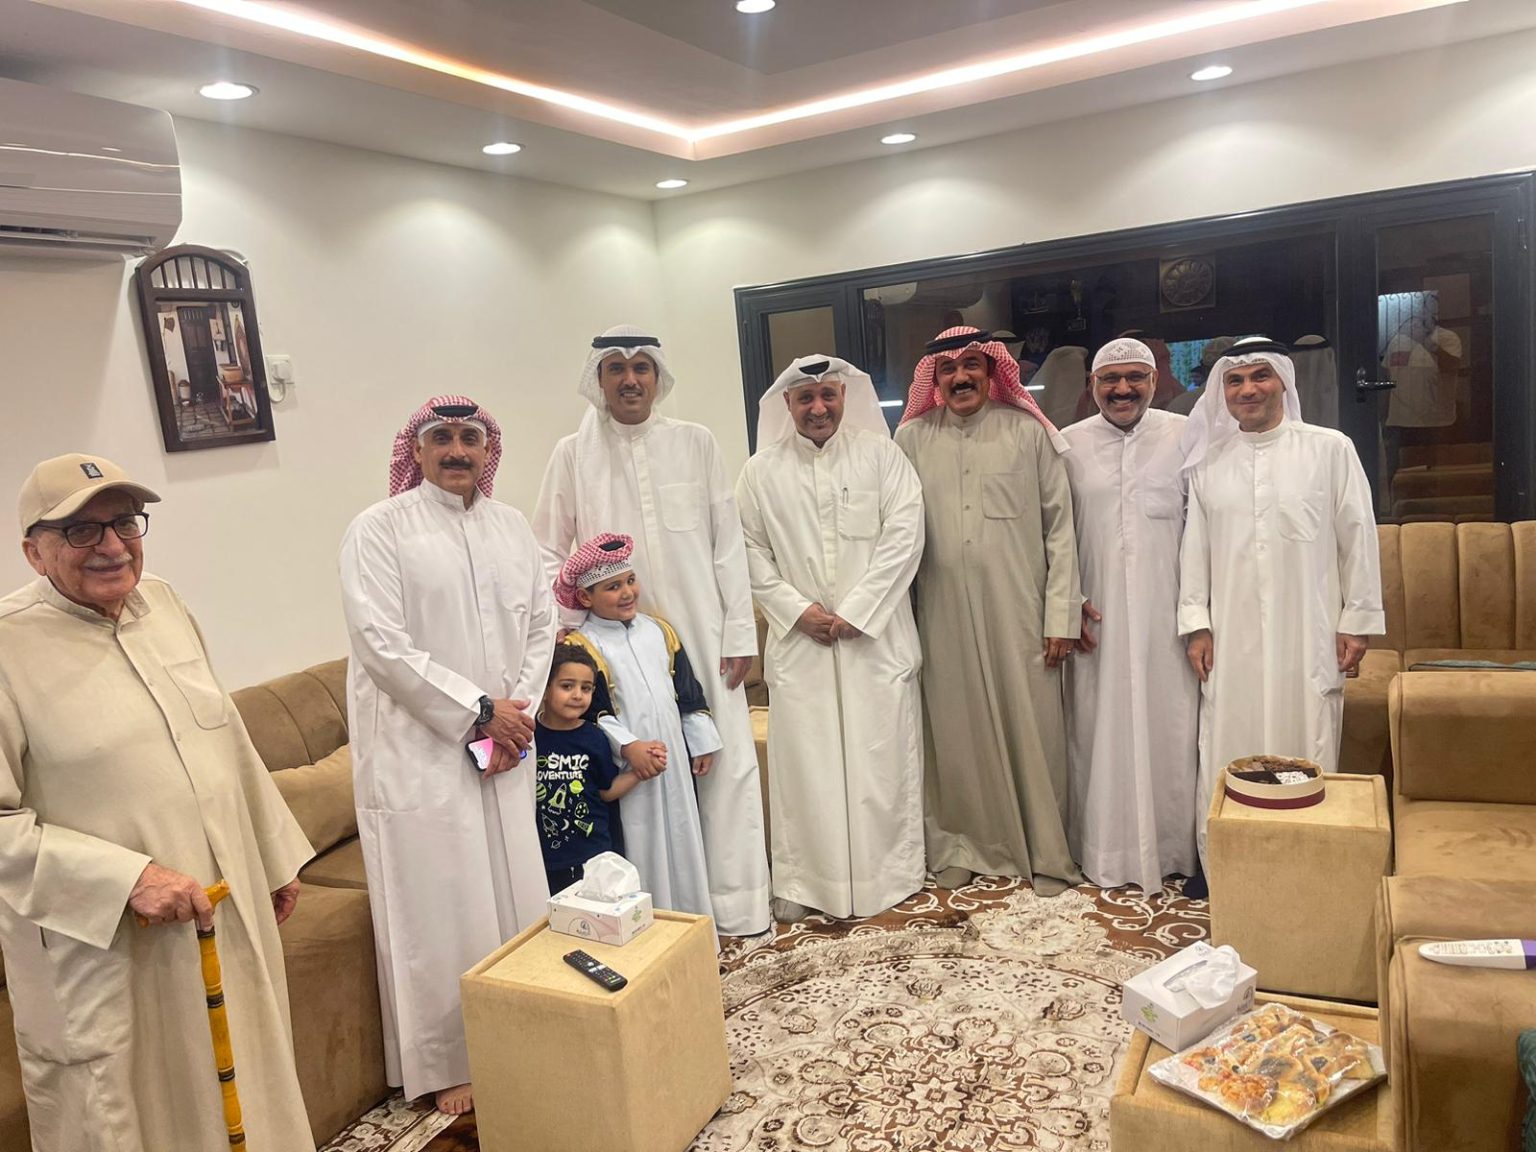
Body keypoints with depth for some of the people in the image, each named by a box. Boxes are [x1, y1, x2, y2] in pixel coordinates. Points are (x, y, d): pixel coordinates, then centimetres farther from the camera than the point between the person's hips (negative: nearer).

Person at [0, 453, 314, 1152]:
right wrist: (126, 878, -23)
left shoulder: (162, 604, 4)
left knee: (247, 1082, 21)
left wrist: (277, 857, 15)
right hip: (104, 949, -5)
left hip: (231, 918, 6)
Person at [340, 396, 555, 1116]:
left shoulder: (511, 527, 11)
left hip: (503, 748, 5)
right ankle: (447, 1067, 19)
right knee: (439, 906, 3)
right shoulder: (380, 530, -6)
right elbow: (382, 644, -14)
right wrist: (478, 709, -14)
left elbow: (542, 624, 10)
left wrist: (520, 708, -4)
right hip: (420, 748, -5)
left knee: (514, 890, 11)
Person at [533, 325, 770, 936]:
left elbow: (728, 543, 2)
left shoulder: (695, 443, 2)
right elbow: (550, 550, 7)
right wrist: (567, 627, -3)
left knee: (725, 759, 3)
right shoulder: (574, 454, 2)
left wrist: (740, 632, -1)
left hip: (701, 634, 1)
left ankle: (734, 902, 18)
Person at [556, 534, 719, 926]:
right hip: (625, 766, -5)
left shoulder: (659, 631, 8)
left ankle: (690, 919, 29)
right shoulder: (582, 646, -9)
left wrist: (702, 743, 10)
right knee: (639, 847, 1)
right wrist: (628, 746, -21)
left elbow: (688, 691, 12)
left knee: (681, 838, 14)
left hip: (673, 757, 6)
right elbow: (588, 710, -15)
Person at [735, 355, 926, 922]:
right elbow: (750, 550, 4)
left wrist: (854, 612, -10)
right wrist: (797, 609, -7)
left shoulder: (880, 454, 2)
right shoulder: (761, 471, 5)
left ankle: (890, 872, 20)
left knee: (881, 758, 5)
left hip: (875, 635, 0)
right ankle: (803, 881, 14)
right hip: (799, 640, 1)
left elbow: (903, 536, -5)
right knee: (806, 762, 3)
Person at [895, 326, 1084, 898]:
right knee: (957, 732, 9)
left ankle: (1046, 855, 20)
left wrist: (1061, 616, -3)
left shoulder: (1028, 433, 1)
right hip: (944, 613, 1)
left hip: (1018, 611, -1)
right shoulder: (912, 438, 4)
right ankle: (964, 845, 25)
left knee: (1032, 730, 5)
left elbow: (1060, 529, 1)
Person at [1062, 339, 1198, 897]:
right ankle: (1105, 850, 19)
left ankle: (1172, 847, 21)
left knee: (1169, 724, 5)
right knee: (1099, 728, 6)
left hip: (1167, 613, -1)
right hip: (1097, 618, 1)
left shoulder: (1185, 437, 1)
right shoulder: (1068, 444, 4)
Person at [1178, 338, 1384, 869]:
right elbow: (1194, 546, 8)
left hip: (1307, 632, -2)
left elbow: (1358, 538, 2)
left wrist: (1357, 620, 0)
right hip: (1231, 636, 2)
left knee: (1305, 749, 3)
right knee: (1228, 751, 4)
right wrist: (1196, 624, 4)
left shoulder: (1330, 449, 1)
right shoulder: (1208, 461, 8)